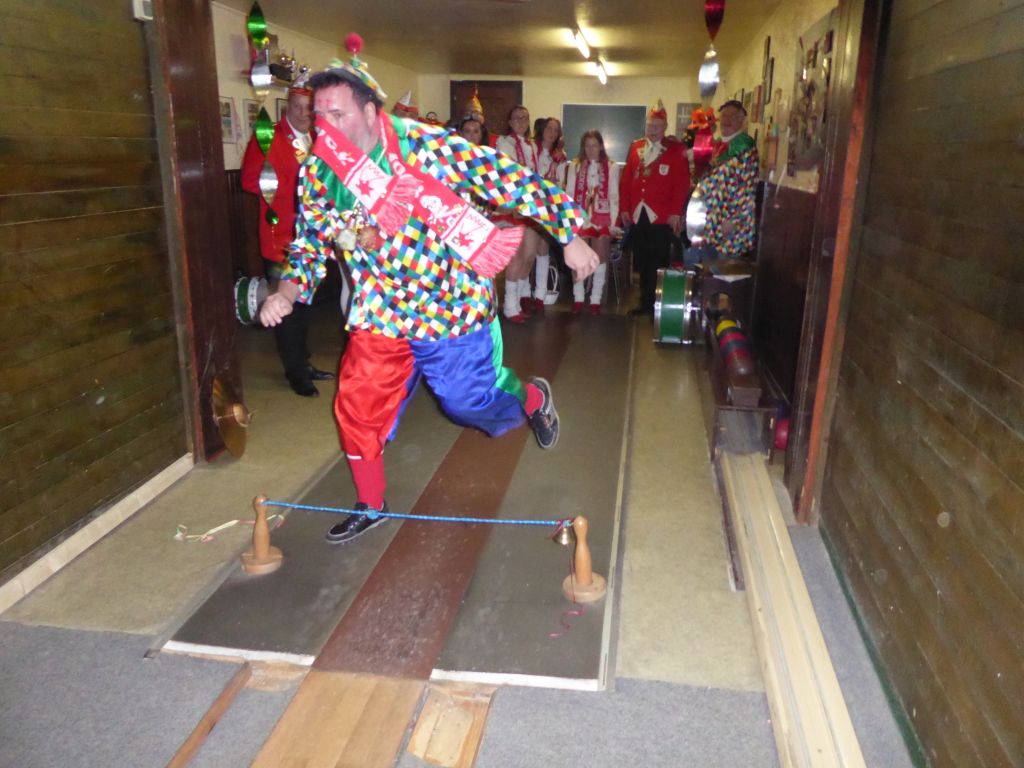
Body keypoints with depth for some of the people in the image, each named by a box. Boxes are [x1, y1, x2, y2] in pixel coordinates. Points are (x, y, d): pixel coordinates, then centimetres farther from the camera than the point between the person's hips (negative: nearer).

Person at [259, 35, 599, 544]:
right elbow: (309, 244, 9)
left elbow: (512, 183, -15)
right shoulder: (317, 174, -4)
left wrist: (568, 233, -13)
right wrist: (288, 291, -10)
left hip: (451, 307, -4)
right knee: (357, 408, 4)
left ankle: (533, 397, 41)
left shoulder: (429, 146, -19)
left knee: (469, 403, 6)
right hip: (379, 316, 5)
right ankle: (370, 506, 29)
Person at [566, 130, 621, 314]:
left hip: (602, 219, -1)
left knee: (600, 257, -2)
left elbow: (614, 196, 0)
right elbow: (569, 194, 5)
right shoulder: (575, 166, 7)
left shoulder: (611, 168, 3)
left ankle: (596, 300, 4)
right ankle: (578, 298, 5)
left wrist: (614, 222, -6)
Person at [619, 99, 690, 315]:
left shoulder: (676, 149, 1)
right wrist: (624, 208, 6)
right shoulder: (636, 147, 15)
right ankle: (645, 302, 18)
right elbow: (626, 179, 13)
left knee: (659, 263, -3)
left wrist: (676, 213, -12)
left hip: (661, 217, -4)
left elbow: (682, 182, -6)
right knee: (642, 263, 8)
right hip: (637, 216, 4)